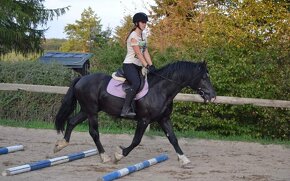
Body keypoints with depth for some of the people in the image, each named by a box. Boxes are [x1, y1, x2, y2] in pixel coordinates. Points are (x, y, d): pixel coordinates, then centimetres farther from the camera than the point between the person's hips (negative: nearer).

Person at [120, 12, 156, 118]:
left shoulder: (143, 36, 15)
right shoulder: (133, 36, -10)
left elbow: (146, 52, 9)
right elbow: (138, 53, -16)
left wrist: (151, 66, -2)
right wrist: (146, 66, -20)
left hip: (139, 66, 10)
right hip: (129, 65, -10)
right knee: (136, 83, -31)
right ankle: (126, 109, -32)